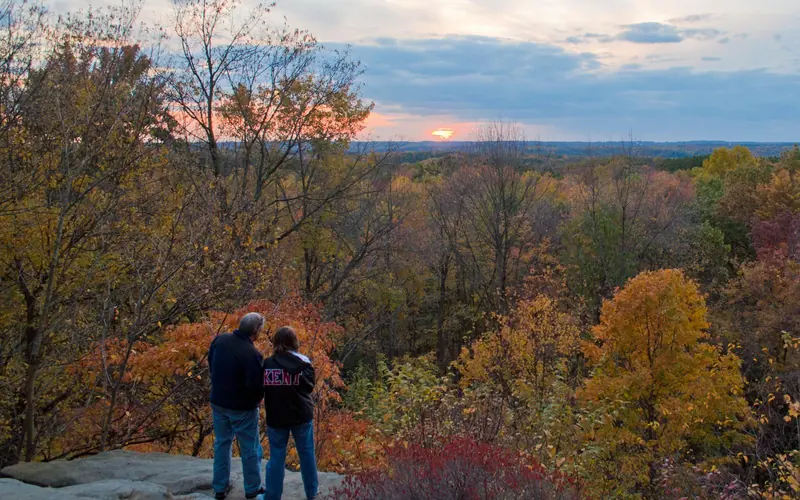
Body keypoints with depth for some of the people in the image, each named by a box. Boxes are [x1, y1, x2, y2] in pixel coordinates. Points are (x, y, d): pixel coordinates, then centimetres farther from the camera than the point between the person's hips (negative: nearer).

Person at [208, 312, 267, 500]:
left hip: (218, 402, 6)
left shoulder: (220, 340, -7)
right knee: (250, 449, 12)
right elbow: (256, 387, -25)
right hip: (242, 408, -6)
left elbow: (211, 366, 8)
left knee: (221, 444, 20)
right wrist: (257, 399, -3)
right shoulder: (252, 354, -28)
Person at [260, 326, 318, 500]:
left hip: (275, 417, 0)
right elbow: (310, 386, -3)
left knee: (276, 457, 9)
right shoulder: (303, 362, -9)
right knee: (306, 453, 15)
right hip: (301, 415, 0)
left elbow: (260, 389, 1)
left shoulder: (267, 364, -8)